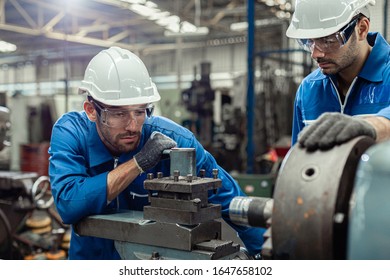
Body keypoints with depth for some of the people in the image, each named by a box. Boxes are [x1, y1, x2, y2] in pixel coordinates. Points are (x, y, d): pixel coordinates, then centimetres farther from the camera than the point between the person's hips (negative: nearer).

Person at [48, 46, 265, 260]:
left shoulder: (176, 141, -17)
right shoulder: (70, 132, -14)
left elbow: (234, 205, -10)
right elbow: (68, 205, -28)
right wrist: (138, 163, -30)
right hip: (91, 257, 1)